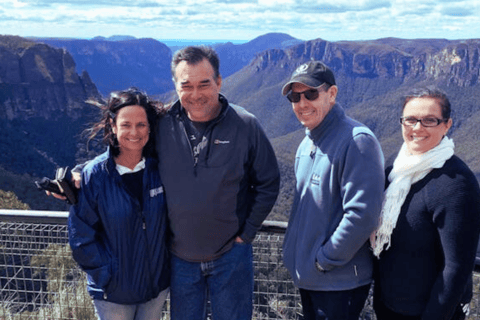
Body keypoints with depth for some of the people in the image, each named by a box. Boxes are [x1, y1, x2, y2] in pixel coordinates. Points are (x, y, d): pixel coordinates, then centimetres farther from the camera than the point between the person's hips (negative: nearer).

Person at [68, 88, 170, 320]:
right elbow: (81, 235, -10)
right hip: (113, 292, -2)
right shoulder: (94, 175, -15)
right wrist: (108, 276, -11)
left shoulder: (159, 169, -8)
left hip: (157, 285, 3)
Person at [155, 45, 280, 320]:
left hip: (231, 255, -1)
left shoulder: (245, 126, -11)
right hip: (180, 257, 2)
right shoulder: (162, 125, -8)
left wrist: (246, 233, -4)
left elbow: (268, 183, -2)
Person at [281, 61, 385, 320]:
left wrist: (325, 260, -17)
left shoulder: (357, 141, -19)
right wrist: (299, 255, 11)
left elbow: (362, 215, -25)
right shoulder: (307, 143, 9)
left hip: (340, 281, -8)